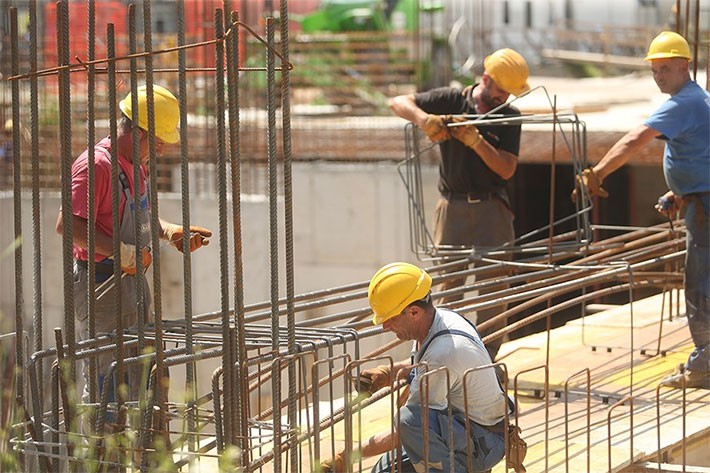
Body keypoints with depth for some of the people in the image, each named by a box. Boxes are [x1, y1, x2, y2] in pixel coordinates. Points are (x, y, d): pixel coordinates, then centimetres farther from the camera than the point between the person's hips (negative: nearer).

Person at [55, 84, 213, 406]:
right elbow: (68, 225, -25)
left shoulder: (137, 167, 15)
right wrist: (122, 252, -28)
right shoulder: (96, 165, -17)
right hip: (100, 282, -10)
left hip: (132, 280, 10)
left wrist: (171, 232, 10)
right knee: (106, 383, -9)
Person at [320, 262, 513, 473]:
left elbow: (411, 426, -25)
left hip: (482, 444, -10)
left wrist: (350, 456, -19)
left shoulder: (443, 352, -29)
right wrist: (388, 373, 5)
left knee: (409, 418, -34)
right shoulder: (442, 317, -1)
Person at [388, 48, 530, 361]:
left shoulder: (509, 116, 4)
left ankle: (486, 361, 4)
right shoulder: (451, 101, 1)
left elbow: (507, 170, -6)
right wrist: (423, 118, -25)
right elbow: (397, 103, -5)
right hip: (453, 207, -1)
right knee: (447, 284, -1)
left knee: (494, 286, -2)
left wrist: (475, 141, -19)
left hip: (492, 209, 1)